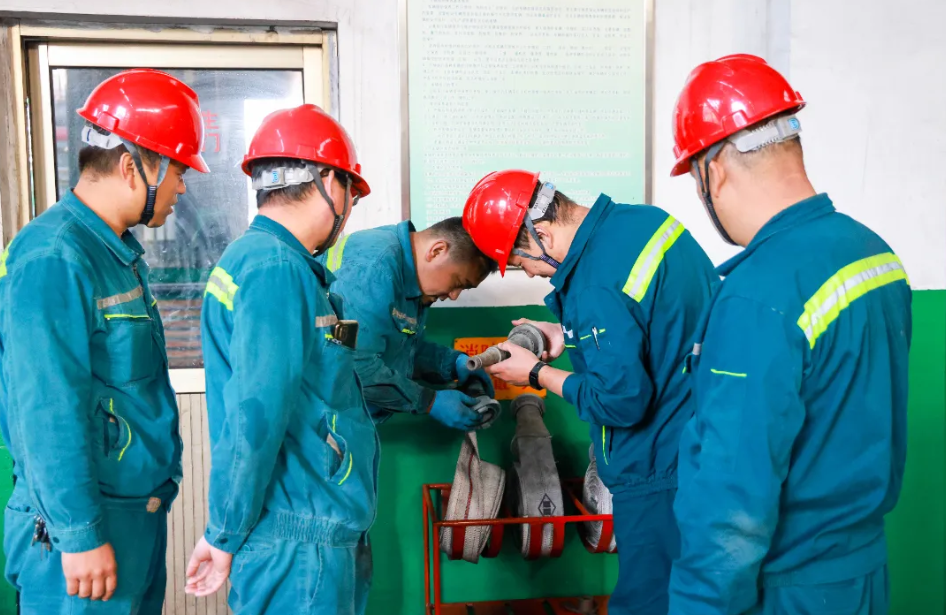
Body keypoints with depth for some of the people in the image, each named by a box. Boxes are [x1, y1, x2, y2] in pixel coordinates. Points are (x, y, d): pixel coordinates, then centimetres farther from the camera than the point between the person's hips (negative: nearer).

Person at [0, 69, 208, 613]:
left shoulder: (120, 251, 10)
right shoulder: (53, 259, -20)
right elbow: (48, 413, -23)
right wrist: (79, 535, -20)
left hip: (142, 508, 9)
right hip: (86, 527, -9)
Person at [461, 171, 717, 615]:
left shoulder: (597, 287, -27)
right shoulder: (643, 219, 1)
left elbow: (621, 402, -23)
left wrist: (536, 373, -10)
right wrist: (570, 335, 10)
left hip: (660, 470, -10)